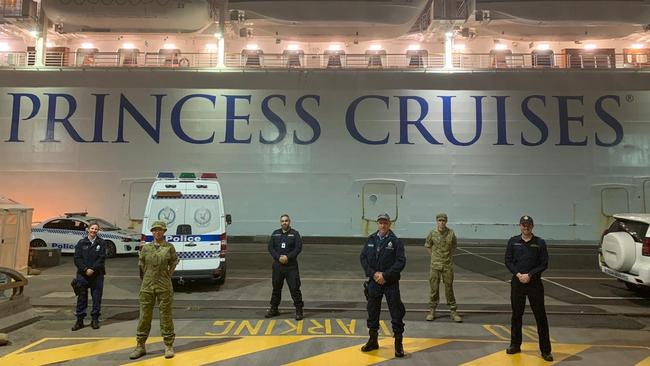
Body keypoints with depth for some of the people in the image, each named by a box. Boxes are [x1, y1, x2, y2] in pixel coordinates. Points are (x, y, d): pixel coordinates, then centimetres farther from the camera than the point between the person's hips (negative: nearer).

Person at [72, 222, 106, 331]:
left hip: (97, 275, -1)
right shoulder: (81, 243, 6)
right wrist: (85, 269, -12)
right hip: (82, 274, 1)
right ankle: (79, 320, 14)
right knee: (81, 297, 5)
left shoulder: (101, 243, 3)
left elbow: (102, 258, -4)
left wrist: (92, 269, -14)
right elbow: (77, 258, -1)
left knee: (96, 297, 4)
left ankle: (95, 320, 13)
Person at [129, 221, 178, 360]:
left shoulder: (169, 247, -1)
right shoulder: (145, 248, 4)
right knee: (144, 316, 7)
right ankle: (140, 346, 20)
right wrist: (147, 279, 14)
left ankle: (169, 346, 13)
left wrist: (168, 275, 8)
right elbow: (141, 266, 14)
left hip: (164, 287, -2)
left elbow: (173, 263, 10)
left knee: (166, 315, 3)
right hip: (147, 287, 2)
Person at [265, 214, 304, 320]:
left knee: (294, 288, -5)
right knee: (276, 288, 13)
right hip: (277, 265, 3)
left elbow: (298, 248, -8)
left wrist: (288, 257, -18)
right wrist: (278, 257, -12)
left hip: (291, 266, -3)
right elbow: (270, 247, 2)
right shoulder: (275, 233, 9)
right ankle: (274, 309, 27)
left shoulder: (295, 234, 1)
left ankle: (299, 310, 3)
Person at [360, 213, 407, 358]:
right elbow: (363, 257, 4)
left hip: (391, 283, -4)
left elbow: (401, 262, -12)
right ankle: (373, 340, 30)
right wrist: (373, 273, -9)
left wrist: (385, 275, -16)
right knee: (372, 311, 13)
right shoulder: (371, 240, 5)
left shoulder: (396, 241, -7)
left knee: (396, 313, 1)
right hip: (374, 282, 4)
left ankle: (398, 343, 15)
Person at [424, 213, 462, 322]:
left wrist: (448, 256, 8)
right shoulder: (432, 233, -4)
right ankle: (432, 311, 17)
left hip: (448, 265, 0)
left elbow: (453, 246, 13)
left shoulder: (451, 233, -4)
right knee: (434, 289, 6)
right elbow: (428, 245, 13)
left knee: (449, 288, 5)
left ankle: (453, 311, 15)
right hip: (435, 265, 0)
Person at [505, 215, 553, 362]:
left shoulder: (540, 243, -1)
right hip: (517, 282, 2)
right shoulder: (513, 241, 3)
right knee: (516, 315, 10)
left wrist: (530, 275, -13)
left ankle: (545, 350, 9)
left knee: (540, 316, 0)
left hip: (534, 283, -1)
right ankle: (515, 345, 23)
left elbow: (544, 264, -3)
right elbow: (508, 261, 2)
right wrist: (518, 274, -12)